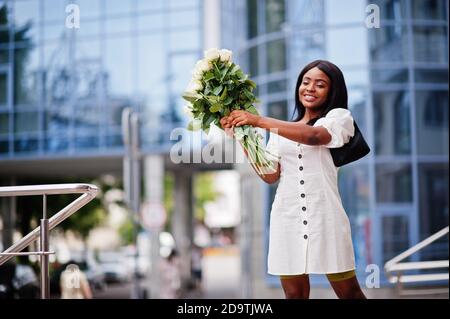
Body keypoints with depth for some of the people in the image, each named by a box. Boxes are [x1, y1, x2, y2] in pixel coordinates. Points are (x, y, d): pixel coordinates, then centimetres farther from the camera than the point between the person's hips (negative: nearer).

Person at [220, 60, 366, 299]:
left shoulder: (339, 117, 8)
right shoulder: (281, 130, 18)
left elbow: (314, 136, -16)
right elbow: (270, 175, 5)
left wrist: (259, 121, -19)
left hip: (325, 216, -3)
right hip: (287, 218, 3)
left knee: (348, 291, -1)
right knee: (295, 293, 4)